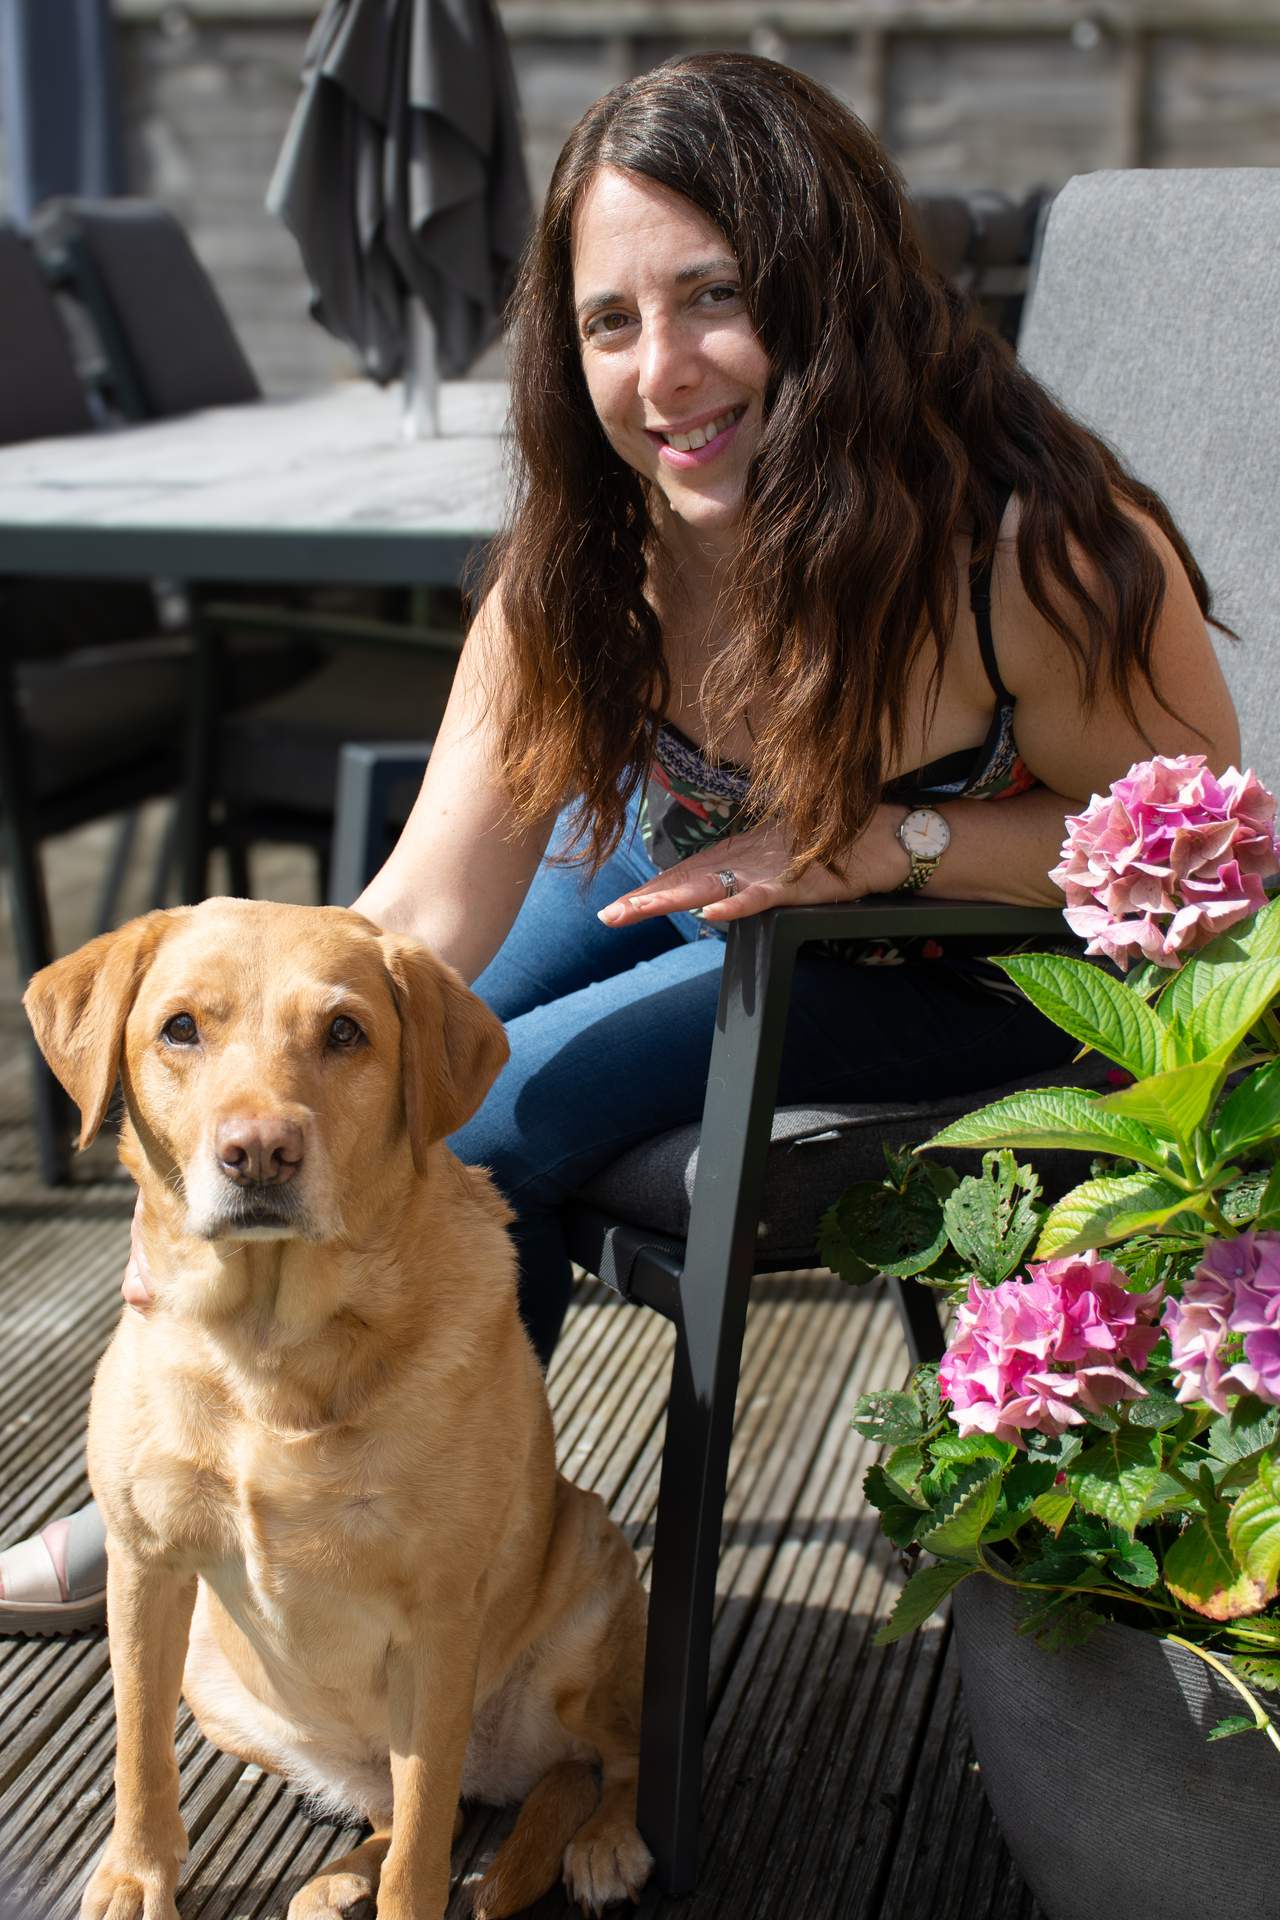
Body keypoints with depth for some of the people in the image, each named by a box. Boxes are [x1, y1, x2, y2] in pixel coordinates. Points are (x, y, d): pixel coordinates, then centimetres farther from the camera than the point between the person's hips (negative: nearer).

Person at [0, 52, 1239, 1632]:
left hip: (972, 966, -4)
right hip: (690, 858, 5)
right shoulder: (582, 562, -23)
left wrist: (897, 836, -34)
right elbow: (428, 911, -25)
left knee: (485, 1127, -16)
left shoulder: (1031, 550, -36)